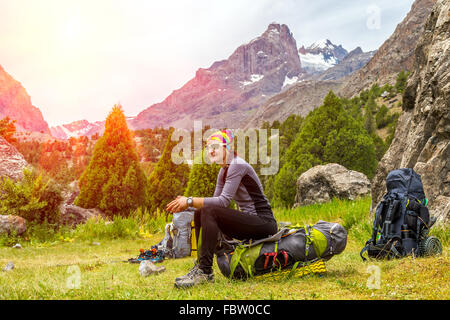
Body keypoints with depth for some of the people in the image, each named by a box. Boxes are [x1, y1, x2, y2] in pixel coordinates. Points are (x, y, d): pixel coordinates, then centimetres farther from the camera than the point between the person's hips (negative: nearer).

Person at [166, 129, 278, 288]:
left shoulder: (238, 166, -14)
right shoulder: (224, 171, 14)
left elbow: (223, 201, -23)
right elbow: (215, 200, 9)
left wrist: (190, 201, -22)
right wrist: (186, 204, -5)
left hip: (264, 223, -9)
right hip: (249, 222, 10)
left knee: (209, 212, -24)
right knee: (199, 213, 3)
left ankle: (205, 272, -23)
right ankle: (201, 264, 2)